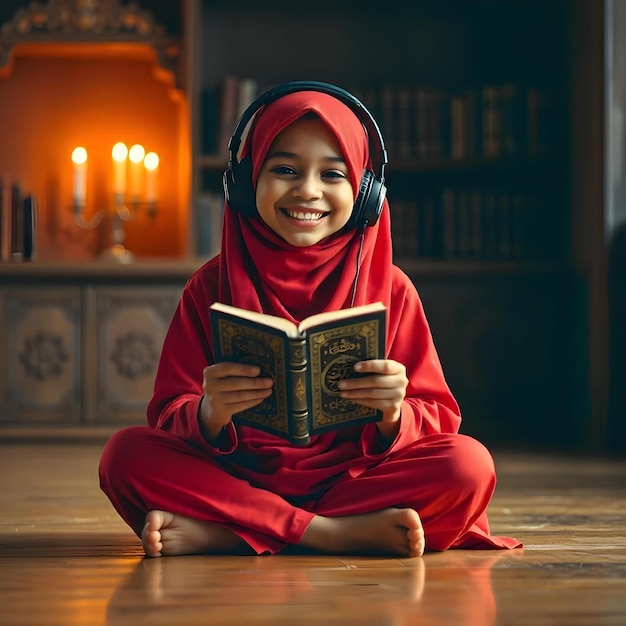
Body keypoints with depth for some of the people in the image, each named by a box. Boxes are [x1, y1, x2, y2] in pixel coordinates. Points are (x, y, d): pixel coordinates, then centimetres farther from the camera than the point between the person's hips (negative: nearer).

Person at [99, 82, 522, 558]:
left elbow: (439, 421, 2)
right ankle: (340, 533, -25)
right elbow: (169, 416, 0)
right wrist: (209, 414, -24)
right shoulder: (212, 286, 3)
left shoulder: (390, 289, 4)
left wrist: (393, 415, -22)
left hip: (355, 478, 1)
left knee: (469, 464, -26)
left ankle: (217, 534, -26)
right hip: (239, 477, 0)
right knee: (126, 453, -23)